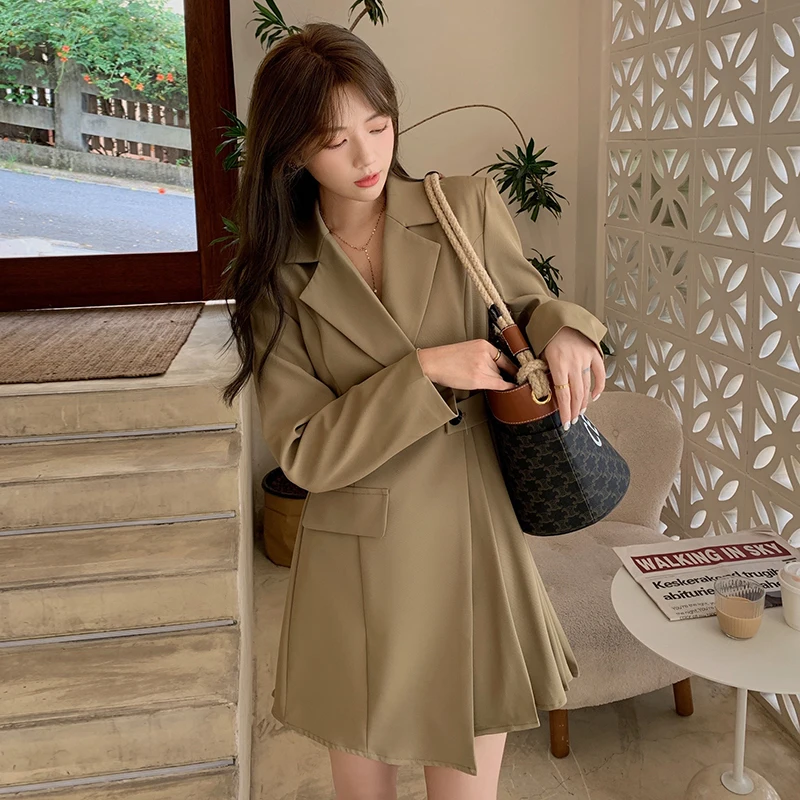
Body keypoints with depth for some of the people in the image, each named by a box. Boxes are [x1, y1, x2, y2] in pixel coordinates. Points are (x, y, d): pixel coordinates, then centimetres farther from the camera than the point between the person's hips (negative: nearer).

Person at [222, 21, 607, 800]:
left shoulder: (470, 207, -2)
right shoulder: (278, 276, -3)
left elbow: (527, 304, 13)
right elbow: (304, 452, -9)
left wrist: (563, 329, -12)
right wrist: (425, 372, -20)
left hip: (472, 556, 0)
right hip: (357, 570, 0)